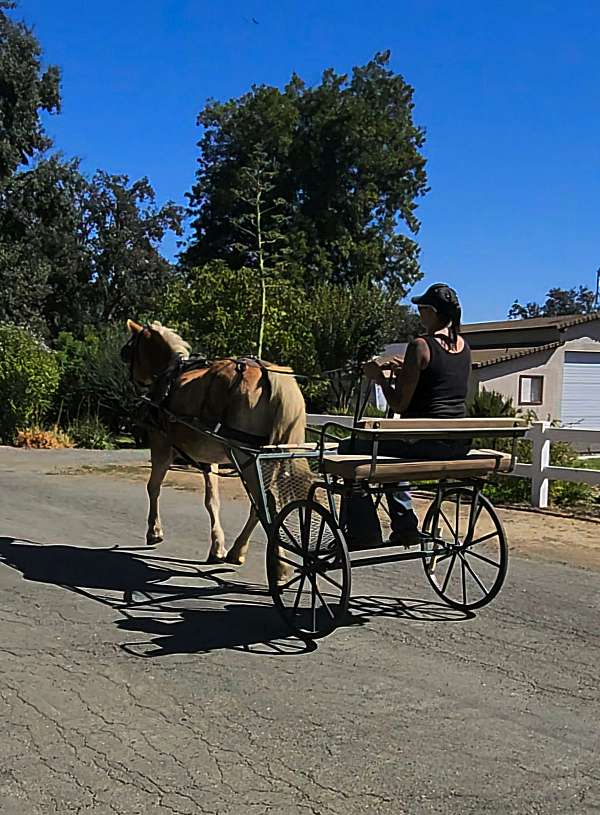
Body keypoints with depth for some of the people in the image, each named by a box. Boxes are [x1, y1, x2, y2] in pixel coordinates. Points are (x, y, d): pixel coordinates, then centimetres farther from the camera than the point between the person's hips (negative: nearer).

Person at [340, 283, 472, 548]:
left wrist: (379, 377, 1)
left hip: (426, 444, -8)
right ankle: (405, 526, 35)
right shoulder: (463, 345, 9)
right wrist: (404, 368, 21)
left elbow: (399, 404, -13)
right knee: (387, 446, 34)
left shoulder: (421, 346, -14)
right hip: (458, 446, 8)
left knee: (350, 448, 10)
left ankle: (362, 533, 12)